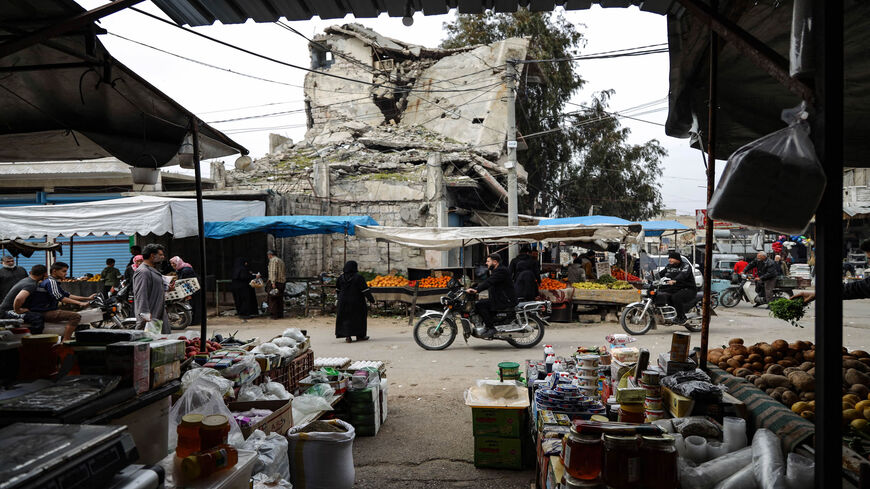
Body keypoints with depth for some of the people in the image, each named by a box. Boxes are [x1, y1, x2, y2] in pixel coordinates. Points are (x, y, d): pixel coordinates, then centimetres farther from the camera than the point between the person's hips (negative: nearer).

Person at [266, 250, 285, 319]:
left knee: (273, 299, -4)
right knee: (280, 299, 10)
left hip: (274, 282, -8)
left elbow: (273, 272, -17)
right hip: (281, 282, 8)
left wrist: (273, 282, -22)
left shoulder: (273, 260, -7)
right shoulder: (281, 260, 19)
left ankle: (274, 315, -7)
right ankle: (280, 314, 10)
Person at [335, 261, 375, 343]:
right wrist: (371, 299, -4)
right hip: (357, 302, -3)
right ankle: (359, 336, 17)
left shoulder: (341, 278, -1)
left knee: (345, 318, 11)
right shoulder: (358, 277, -15)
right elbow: (365, 290, -14)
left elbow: (337, 290, 11)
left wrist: (340, 297, 29)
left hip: (344, 302, 3)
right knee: (359, 318, 11)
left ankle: (347, 336, 5)